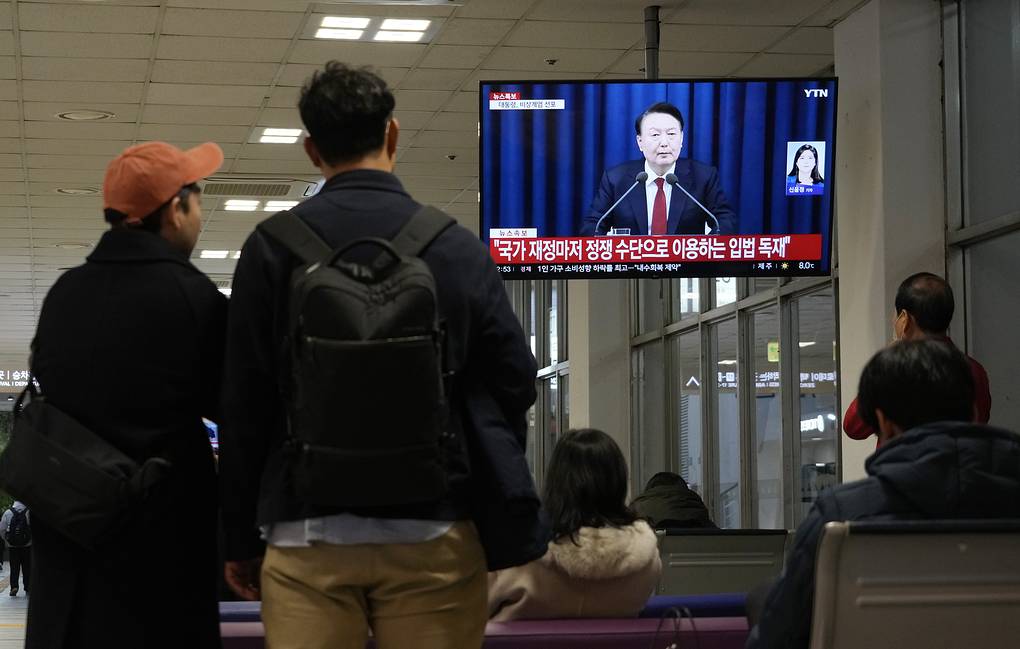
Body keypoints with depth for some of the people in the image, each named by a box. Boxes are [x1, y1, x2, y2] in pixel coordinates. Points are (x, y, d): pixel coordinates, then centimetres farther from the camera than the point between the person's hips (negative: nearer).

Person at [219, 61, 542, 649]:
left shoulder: (273, 246, 0)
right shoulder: (458, 246, 1)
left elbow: (244, 401, 1)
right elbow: (516, 383, 3)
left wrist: (241, 537, 9)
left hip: (308, 533, 0)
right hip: (433, 531, 0)